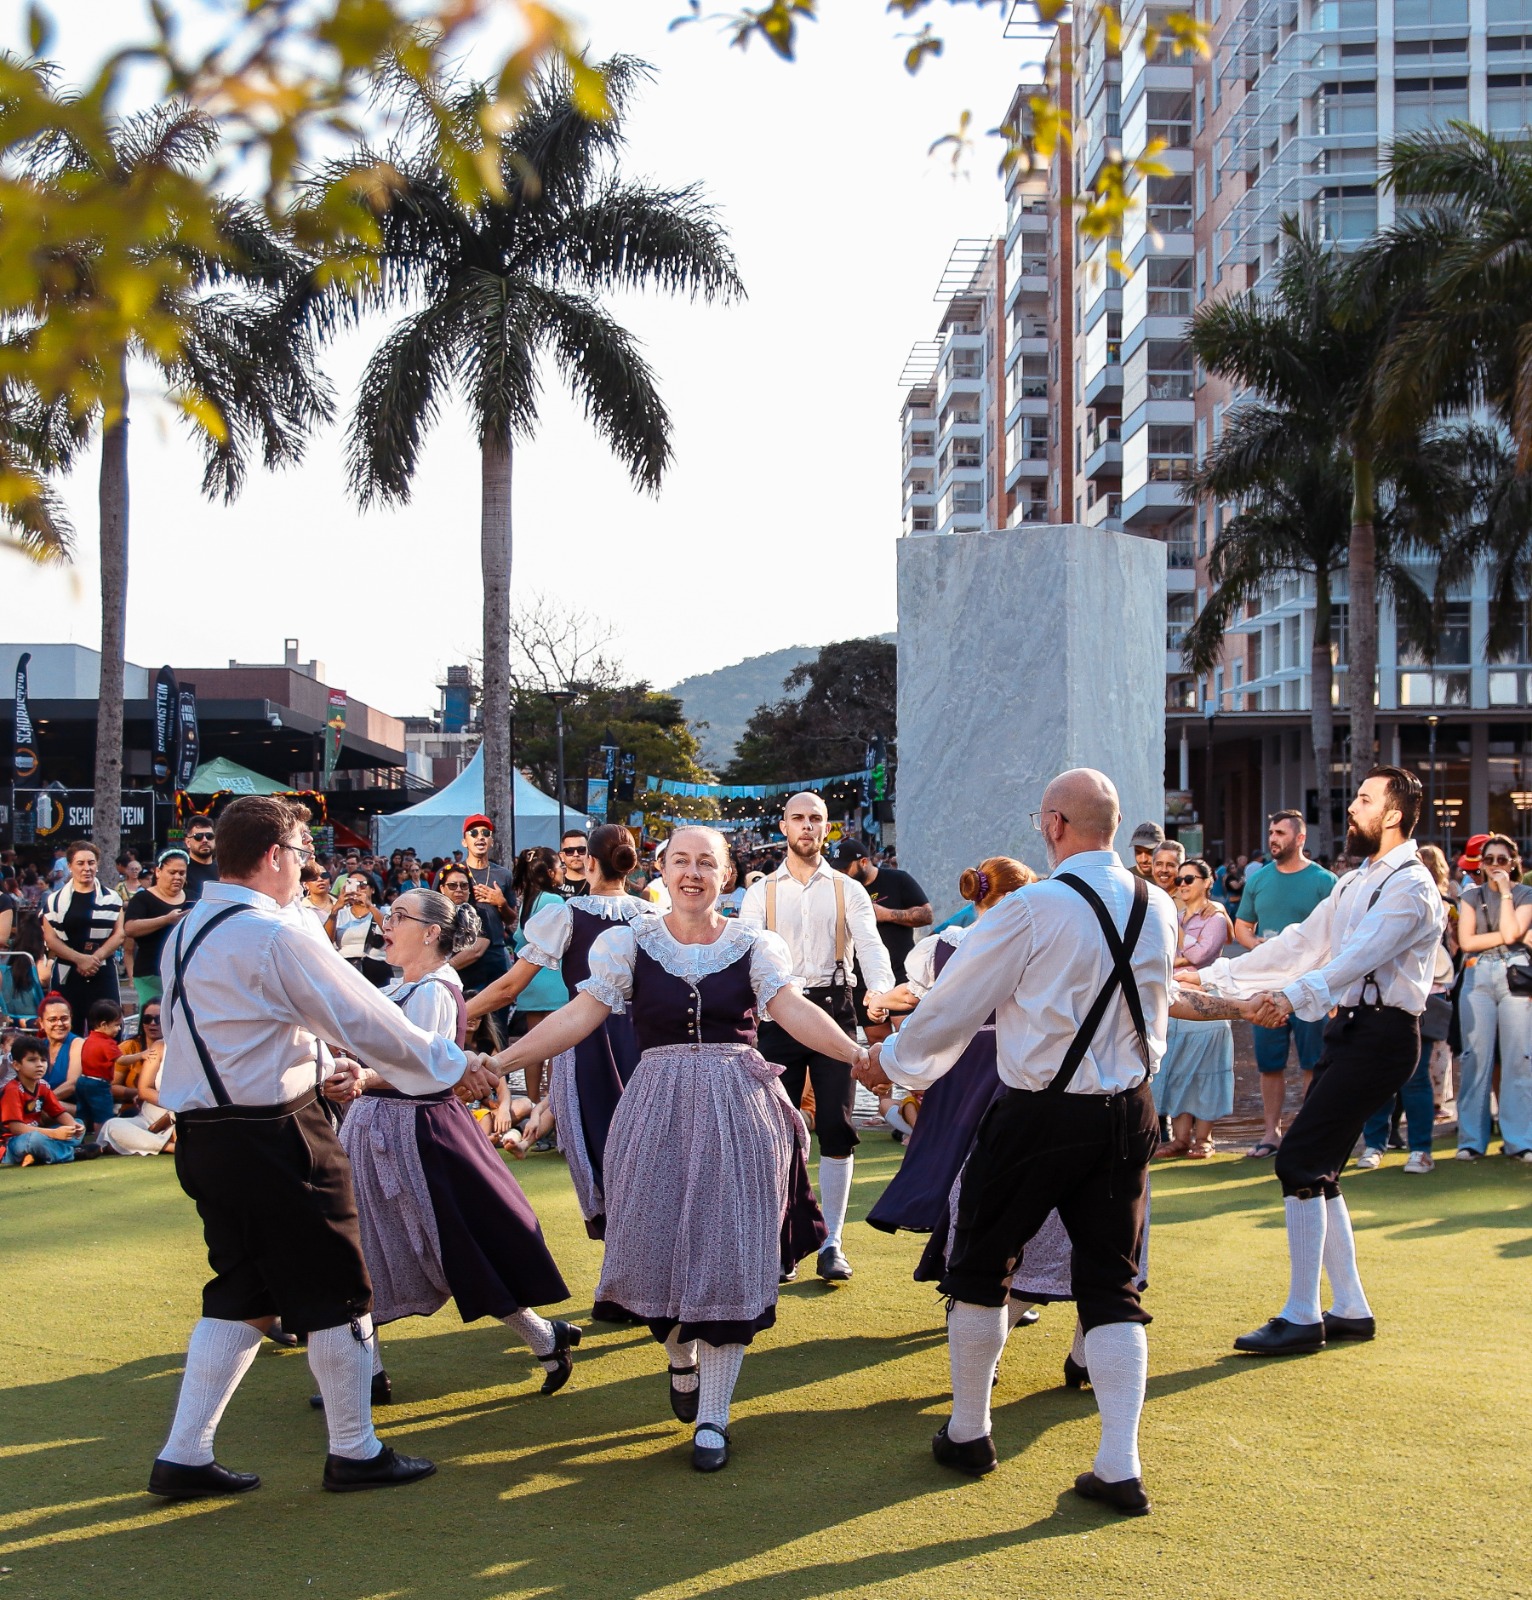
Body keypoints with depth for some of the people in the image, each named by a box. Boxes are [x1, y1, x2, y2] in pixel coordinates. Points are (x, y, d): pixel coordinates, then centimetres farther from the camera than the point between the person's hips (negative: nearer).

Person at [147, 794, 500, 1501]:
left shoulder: (188, 933, 9)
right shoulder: (276, 933, -18)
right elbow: (365, 1016, -14)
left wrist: (318, 1066, 30)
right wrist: (453, 1064, -3)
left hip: (203, 1132, 9)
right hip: (273, 1138, -9)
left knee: (242, 1294, 18)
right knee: (334, 1291, 6)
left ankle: (184, 1455, 19)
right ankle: (354, 1452, 17)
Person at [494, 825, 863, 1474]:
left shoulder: (753, 945, 3)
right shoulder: (630, 942, 3)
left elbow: (795, 1011, -8)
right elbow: (579, 1015, -2)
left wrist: (859, 1053, -24)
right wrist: (494, 1063, -10)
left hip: (738, 1110, 0)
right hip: (657, 1109, 1)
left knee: (728, 1253, -1)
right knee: (657, 1244, 2)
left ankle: (713, 1416, 10)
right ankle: (681, 1358, 35)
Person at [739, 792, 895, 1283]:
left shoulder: (848, 890, 7)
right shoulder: (761, 893, 7)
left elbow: (870, 944, -7)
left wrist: (878, 989, -29)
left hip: (833, 1008, 0)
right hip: (779, 1013, 0)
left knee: (836, 1128, -2)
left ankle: (832, 1244, 6)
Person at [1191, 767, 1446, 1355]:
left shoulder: (1411, 887, -12)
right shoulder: (1355, 883, 19)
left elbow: (1361, 955, -28)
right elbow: (1300, 944, 18)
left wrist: (1294, 996, -43)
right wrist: (1211, 976, 12)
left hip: (1381, 1036, -9)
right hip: (1347, 1027, 9)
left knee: (1298, 1163, -13)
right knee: (1316, 1172, 9)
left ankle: (1302, 1317, -6)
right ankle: (1351, 1310, 19)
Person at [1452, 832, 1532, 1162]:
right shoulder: (1471, 897, 12)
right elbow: (1466, 941, 0)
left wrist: (1505, 890, -5)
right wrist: (1505, 936, -6)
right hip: (1478, 977, 1)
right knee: (1476, 1058, -2)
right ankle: (1472, 1140, 3)